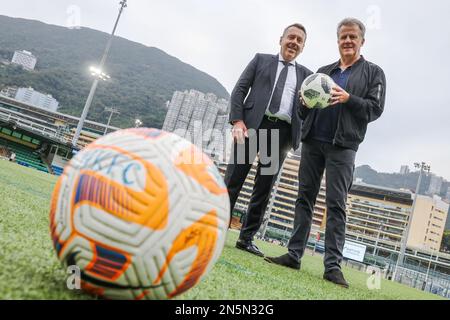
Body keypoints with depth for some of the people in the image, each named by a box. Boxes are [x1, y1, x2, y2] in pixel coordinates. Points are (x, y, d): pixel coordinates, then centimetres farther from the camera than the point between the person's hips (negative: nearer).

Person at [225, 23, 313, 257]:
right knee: (233, 179, -4)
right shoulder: (261, 59, 16)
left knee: (264, 187, 3)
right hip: (253, 124, -2)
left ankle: (246, 238, 11)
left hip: (283, 132, 2)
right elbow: (240, 88, 7)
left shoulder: (306, 75, 21)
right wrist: (237, 120, -7)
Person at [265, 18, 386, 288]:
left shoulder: (373, 72, 9)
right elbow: (304, 112, 20)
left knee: (336, 204, -7)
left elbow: (375, 110, -1)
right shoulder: (323, 71, 20)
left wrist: (348, 98, -16)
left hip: (342, 146, -4)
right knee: (305, 198, 3)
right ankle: (294, 255, 7)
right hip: (312, 141, 4)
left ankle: (333, 265, -4)